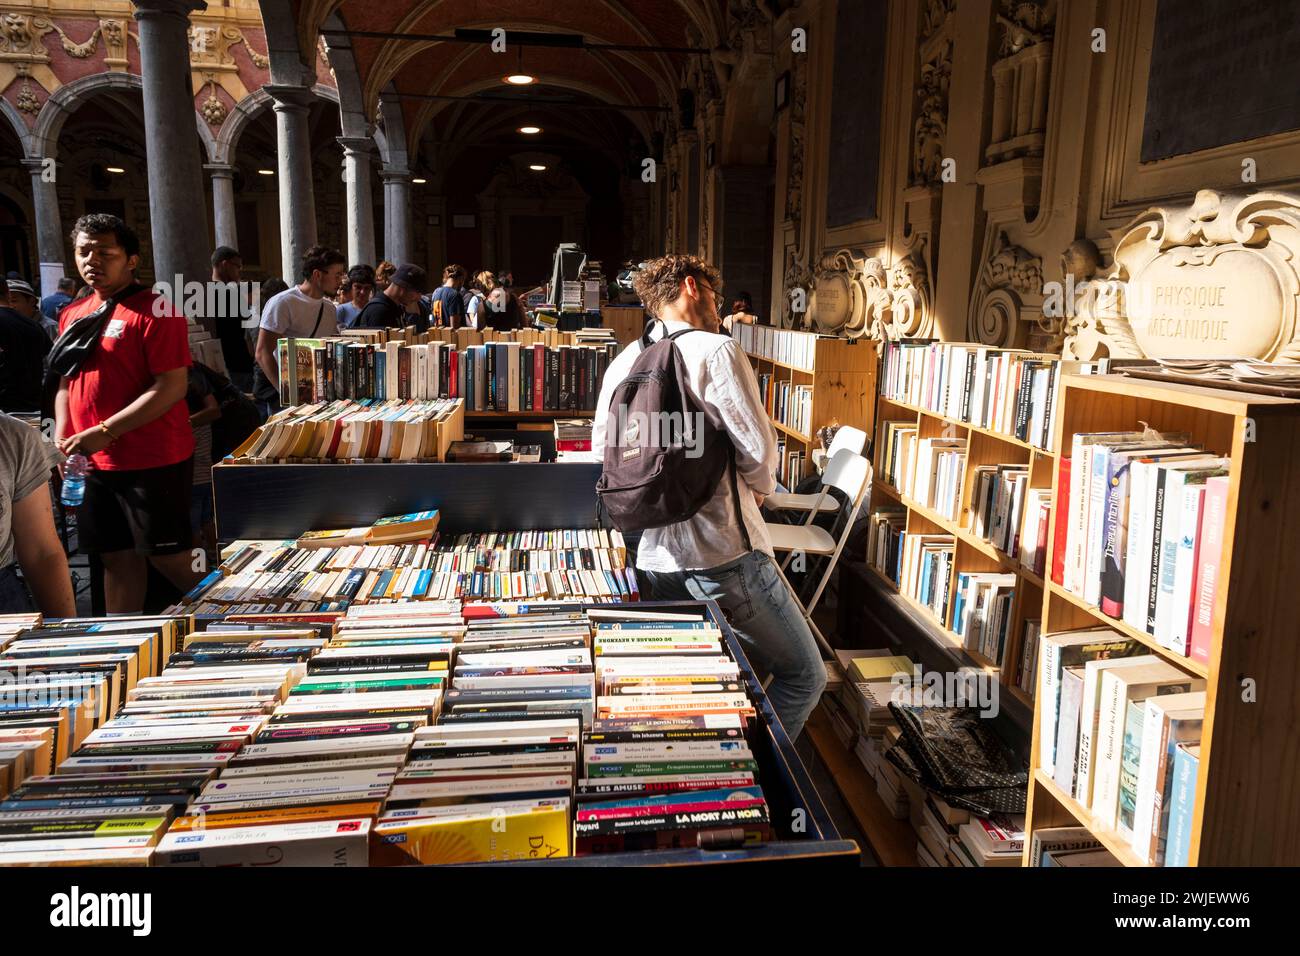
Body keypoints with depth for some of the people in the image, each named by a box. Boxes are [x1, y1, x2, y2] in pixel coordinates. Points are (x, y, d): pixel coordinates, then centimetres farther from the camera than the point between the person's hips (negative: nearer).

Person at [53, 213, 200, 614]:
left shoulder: (154, 310, -10)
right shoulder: (73, 315, 13)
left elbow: (171, 387, -17)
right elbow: (67, 384, 20)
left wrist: (106, 431, -21)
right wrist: (62, 438, 4)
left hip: (154, 460, -7)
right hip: (97, 463, 7)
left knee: (168, 559, -1)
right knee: (117, 558, 14)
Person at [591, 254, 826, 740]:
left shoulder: (621, 363, 9)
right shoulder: (716, 350, -10)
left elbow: (602, 450, 12)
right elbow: (759, 448, -12)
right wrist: (759, 490, 10)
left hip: (652, 559, 8)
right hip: (722, 552, -7)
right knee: (804, 676, 9)